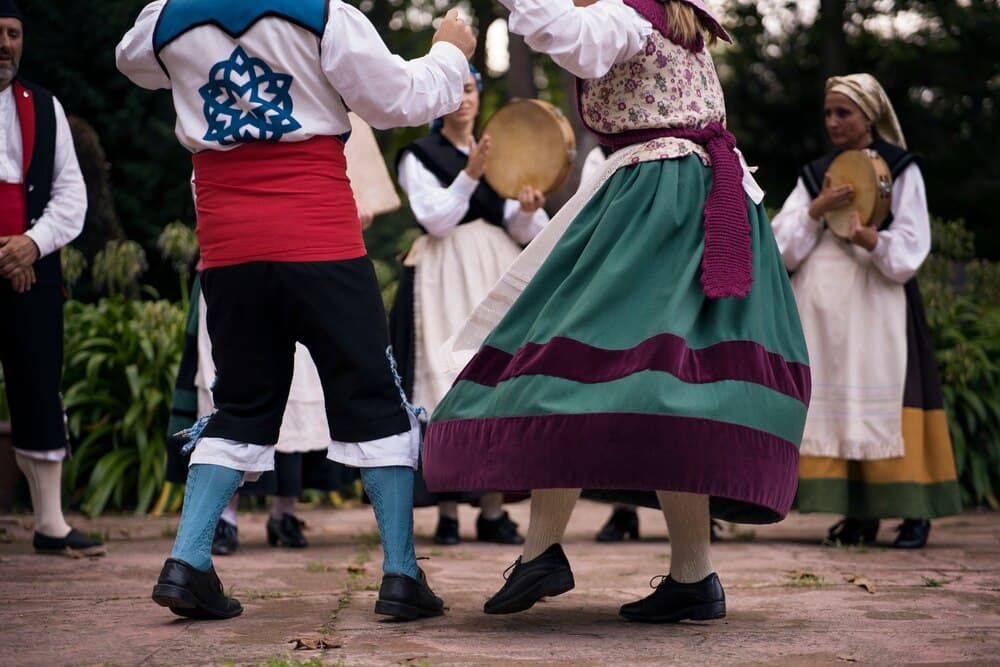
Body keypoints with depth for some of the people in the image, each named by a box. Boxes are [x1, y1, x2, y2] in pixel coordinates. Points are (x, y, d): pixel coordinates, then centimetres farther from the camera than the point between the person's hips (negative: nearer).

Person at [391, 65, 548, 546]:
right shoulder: (419, 155, 4)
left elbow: (521, 231, 12)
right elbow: (437, 219, -8)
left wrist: (528, 209, -9)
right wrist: (470, 176, -17)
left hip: (498, 273, 4)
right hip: (447, 276, -4)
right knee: (450, 381, -11)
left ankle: (493, 510, 0)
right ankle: (448, 511, -10)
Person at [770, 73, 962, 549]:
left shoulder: (900, 169, 5)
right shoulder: (815, 174, 16)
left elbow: (910, 246, -5)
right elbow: (781, 244, 6)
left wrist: (873, 241, -23)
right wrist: (816, 209, -10)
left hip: (877, 303, -4)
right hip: (823, 306, 4)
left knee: (884, 399, -10)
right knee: (833, 400, -2)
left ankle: (914, 512, -6)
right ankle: (859, 513, 2)